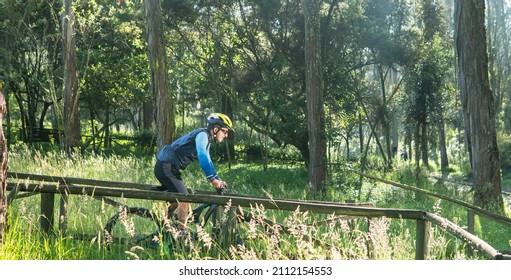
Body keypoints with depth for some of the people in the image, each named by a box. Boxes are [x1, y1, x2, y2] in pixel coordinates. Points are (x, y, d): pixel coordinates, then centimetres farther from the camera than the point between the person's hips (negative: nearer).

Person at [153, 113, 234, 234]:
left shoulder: (206, 139, 15)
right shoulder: (202, 135, -17)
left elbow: (207, 160, 22)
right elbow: (202, 157, -32)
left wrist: (218, 181, 15)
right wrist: (213, 178, -37)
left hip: (168, 167, 10)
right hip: (166, 167, -10)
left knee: (176, 200, 19)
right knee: (184, 198, -12)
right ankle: (182, 233, -6)